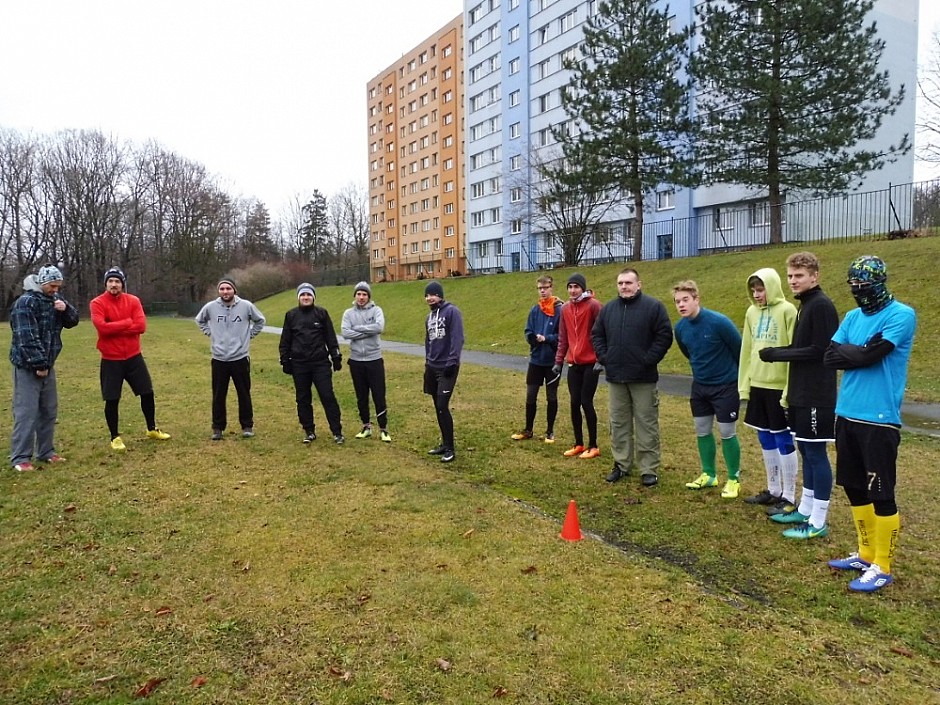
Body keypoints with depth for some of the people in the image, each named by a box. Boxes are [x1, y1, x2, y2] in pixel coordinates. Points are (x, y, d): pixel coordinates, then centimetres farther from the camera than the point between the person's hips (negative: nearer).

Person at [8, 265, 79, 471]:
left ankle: (46, 452, 21)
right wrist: (38, 364, -20)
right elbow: (26, 337, -20)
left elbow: (73, 321, 11)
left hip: (48, 365, 8)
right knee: (27, 412, -8)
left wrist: (65, 309, -11)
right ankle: (20, 458, -2)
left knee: (49, 410, 12)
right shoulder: (25, 302, -16)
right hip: (27, 366, -8)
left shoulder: (55, 299, 9)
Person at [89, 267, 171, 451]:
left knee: (147, 393, 10)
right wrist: (127, 322, -15)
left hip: (134, 356, 3)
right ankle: (115, 437, 19)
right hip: (110, 359, -3)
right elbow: (102, 327, -22)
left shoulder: (133, 301, 1)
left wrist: (114, 329, -15)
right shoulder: (97, 303, -7)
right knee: (112, 400, 3)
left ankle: (152, 429, 28)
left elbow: (141, 326, -10)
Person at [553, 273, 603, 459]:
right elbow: (563, 338, 11)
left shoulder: (593, 305, -9)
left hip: (590, 363, -5)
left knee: (586, 403, -3)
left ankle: (593, 446, 10)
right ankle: (578, 444, 20)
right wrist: (559, 361, 8)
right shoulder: (565, 308, 8)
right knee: (575, 403, 7)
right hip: (573, 364, 5)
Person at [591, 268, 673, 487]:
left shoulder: (653, 306, -4)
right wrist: (603, 357, 3)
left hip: (643, 378, -4)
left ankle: (649, 469, 9)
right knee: (618, 423, 11)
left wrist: (649, 360, -12)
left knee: (646, 424, 1)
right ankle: (622, 464, 22)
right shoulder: (608, 308, 10)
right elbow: (596, 335, 16)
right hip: (615, 377, 5)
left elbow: (665, 335, -7)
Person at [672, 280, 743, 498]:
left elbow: (740, 349, -11)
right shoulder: (680, 327, -5)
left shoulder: (719, 322, -23)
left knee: (727, 433, 1)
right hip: (700, 386, 6)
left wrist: (742, 379, 1)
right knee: (702, 431, 12)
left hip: (726, 385, -6)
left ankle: (734, 479, 16)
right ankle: (709, 474, 27)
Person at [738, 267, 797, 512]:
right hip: (757, 385, 6)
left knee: (783, 440, 1)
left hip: (779, 386, -6)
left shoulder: (787, 311, -11)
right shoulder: (752, 312, 9)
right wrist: (744, 385, 9)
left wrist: (790, 390, -16)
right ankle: (774, 490, 27)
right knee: (766, 440, 14)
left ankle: (789, 497, 12)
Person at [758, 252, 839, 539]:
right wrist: (777, 353, 0)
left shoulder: (821, 305, -14)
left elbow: (819, 350, -20)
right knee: (806, 451, 16)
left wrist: (777, 354, -14)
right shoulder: (805, 305, 15)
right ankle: (805, 510, 27)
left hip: (816, 396, -10)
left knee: (816, 454, -3)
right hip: (801, 394, 10)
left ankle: (818, 522, 5)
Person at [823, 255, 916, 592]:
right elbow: (831, 357, 2)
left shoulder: (902, 315, -10)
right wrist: (861, 354, -12)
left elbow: (871, 354, -20)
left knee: (880, 494, 0)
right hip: (846, 415, 8)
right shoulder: (852, 317, 12)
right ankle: (866, 554, 30)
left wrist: (847, 352, -2)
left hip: (879, 419, -7)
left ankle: (882, 567, 12)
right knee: (854, 488, 15)